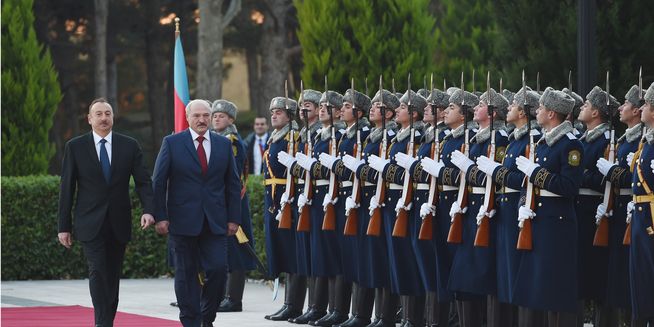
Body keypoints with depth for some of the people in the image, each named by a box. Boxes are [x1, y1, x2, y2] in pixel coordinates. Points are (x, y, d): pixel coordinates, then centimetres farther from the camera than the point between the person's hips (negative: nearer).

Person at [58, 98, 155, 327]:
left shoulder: (129, 146, 5)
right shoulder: (75, 147, 1)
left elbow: (143, 181, 2)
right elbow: (67, 188, 2)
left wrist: (148, 210, -15)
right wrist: (64, 226, -1)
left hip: (118, 224, 2)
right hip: (91, 224, -2)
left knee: (113, 276, 7)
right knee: (98, 272, -15)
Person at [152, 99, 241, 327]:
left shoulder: (224, 144, 9)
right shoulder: (172, 143, 1)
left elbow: (233, 184, 11)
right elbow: (158, 182, 0)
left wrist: (234, 218, 5)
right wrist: (160, 217, -7)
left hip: (215, 221, 2)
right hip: (183, 221, -2)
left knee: (218, 269, -6)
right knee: (186, 274, 3)